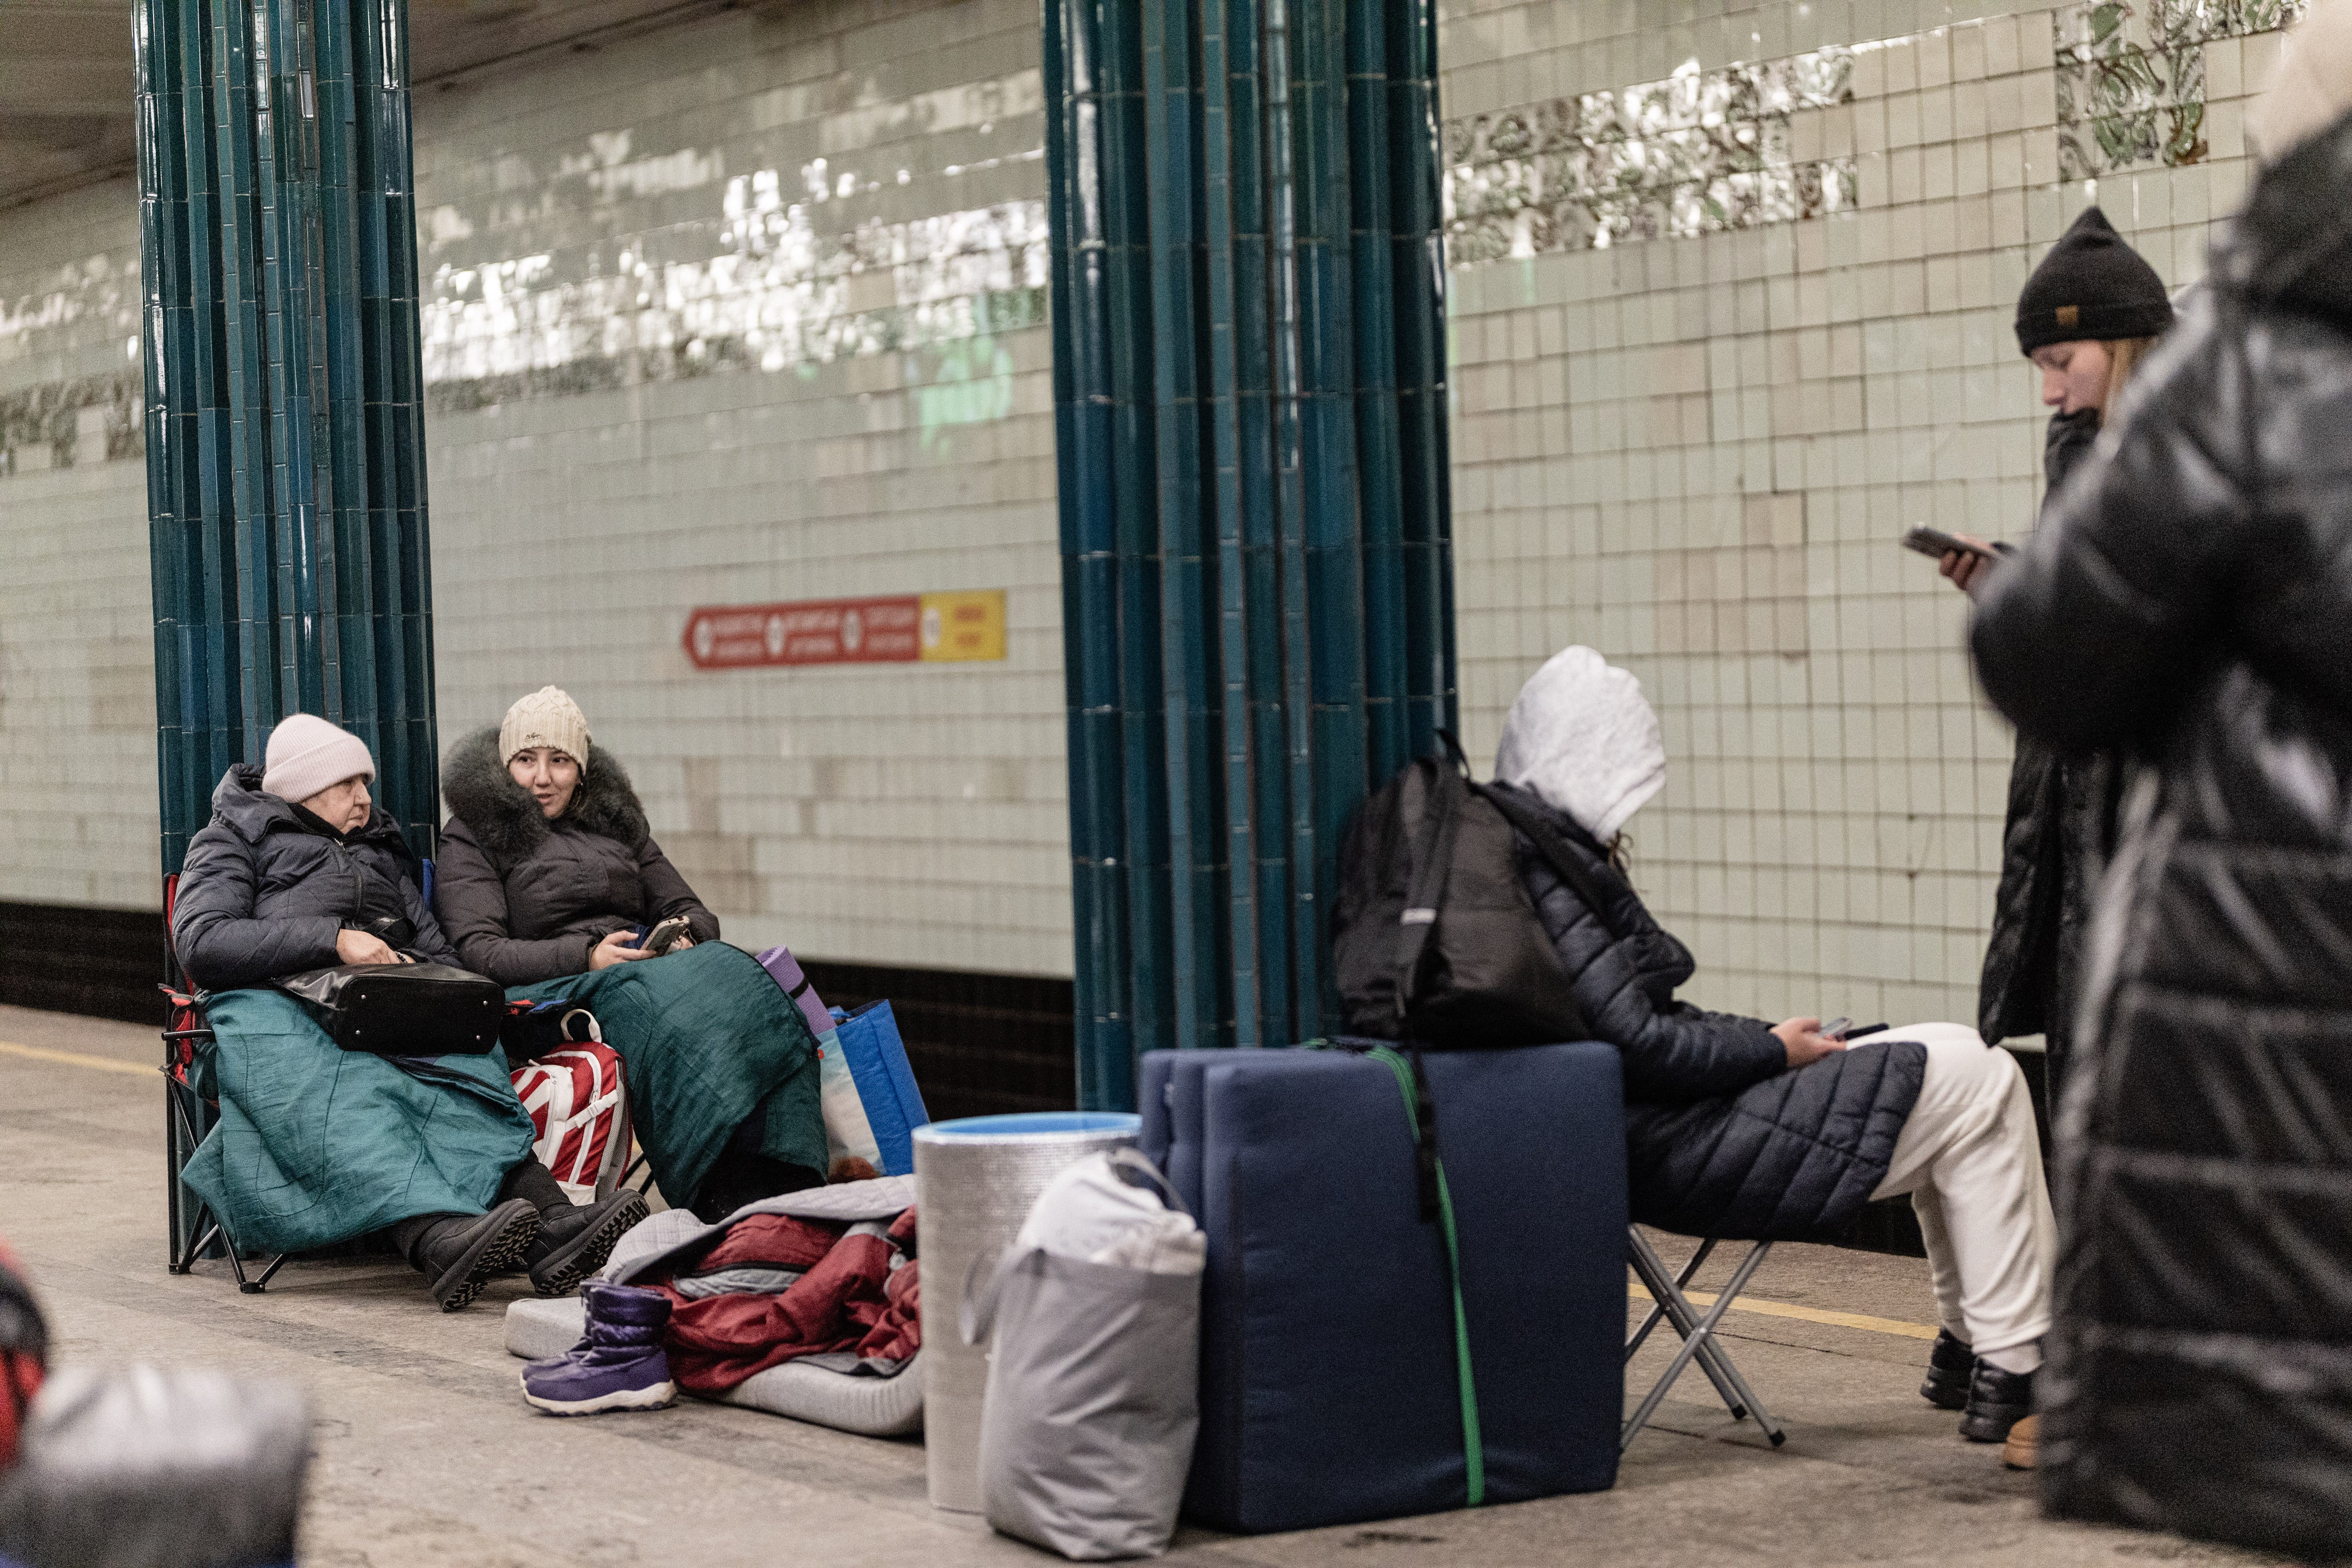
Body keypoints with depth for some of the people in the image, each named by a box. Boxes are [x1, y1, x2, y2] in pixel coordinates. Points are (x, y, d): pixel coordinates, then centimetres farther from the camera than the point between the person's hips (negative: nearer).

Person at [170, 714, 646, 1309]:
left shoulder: (380, 850, 35)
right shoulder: (235, 841, 18)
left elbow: (434, 949, 29)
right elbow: (201, 942, -1)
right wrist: (333, 939, -10)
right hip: (280, 1009, -4)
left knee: (462, 1074, -31)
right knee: (349, 1100, -39)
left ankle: (551, 1223, -55)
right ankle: (442, 1238, -63)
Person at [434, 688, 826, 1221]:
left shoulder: (615, 822, 27)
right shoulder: (471, 839, 11)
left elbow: (692, 912, 24)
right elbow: (479, 951, -4)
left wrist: (684, 938, -3)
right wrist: (587, 956, -17)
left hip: (649, 966, 5)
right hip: (556, 989, -5)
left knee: (732, 976, -31)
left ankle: (776, 1188, -45)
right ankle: (728, 1194, -51)